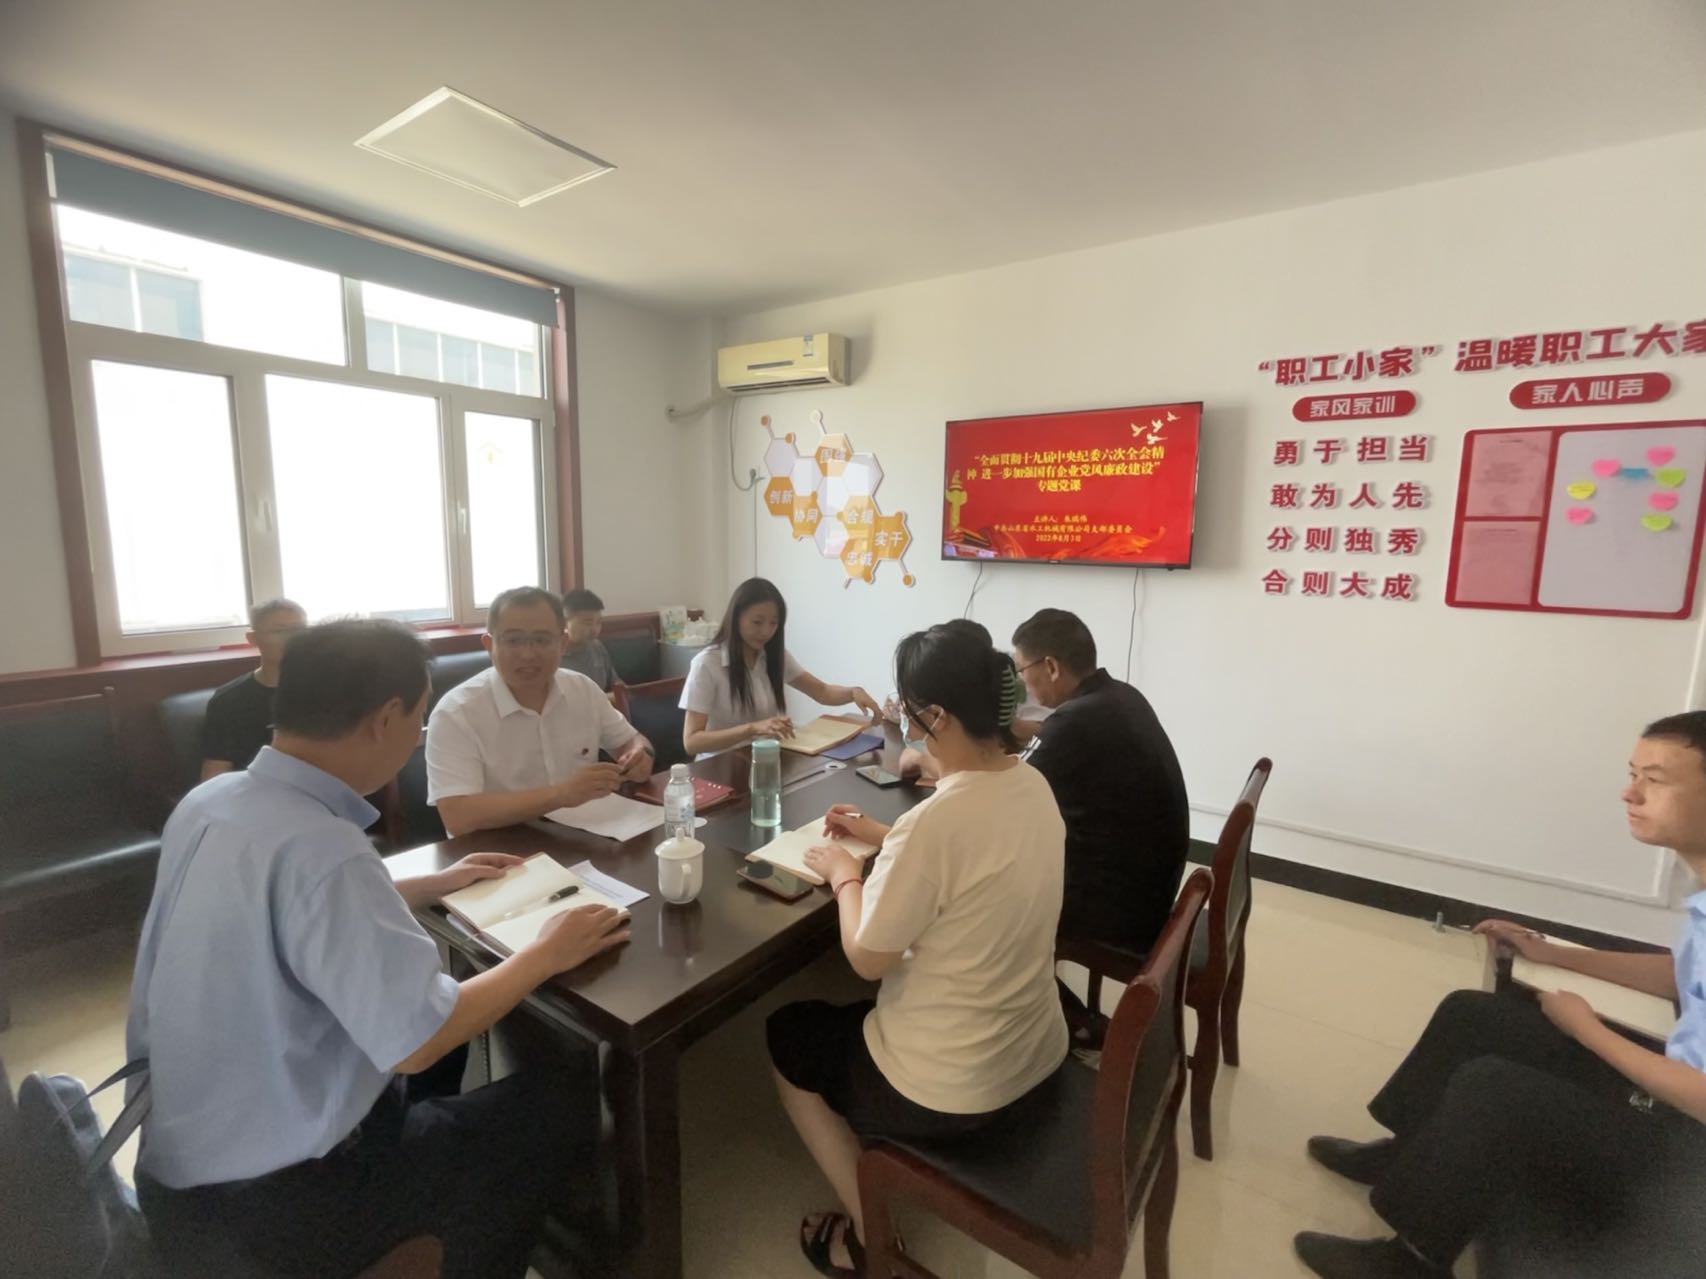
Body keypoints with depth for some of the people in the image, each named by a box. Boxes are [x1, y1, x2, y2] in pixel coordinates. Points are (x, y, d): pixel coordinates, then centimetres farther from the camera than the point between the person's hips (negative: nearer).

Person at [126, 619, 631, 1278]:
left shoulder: (210, 800, -5)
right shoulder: (318, 847, -33)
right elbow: (418, 1042, -29)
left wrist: (434, 884, 15)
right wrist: (544, 955, -15)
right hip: (263, 1201, -8)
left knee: (455, 1008, 24)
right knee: (566, 1109, 1)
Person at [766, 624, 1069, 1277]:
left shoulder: (933, 821, -32)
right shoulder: (1032, 784, -8)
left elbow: (868, 958, -20)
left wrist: (845, 875, -4)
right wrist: (884, 838, 10)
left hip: (951, 1090, -7)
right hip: (1037, 1052, 7)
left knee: (788, 1036, 18)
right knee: (860, 1015, 30)